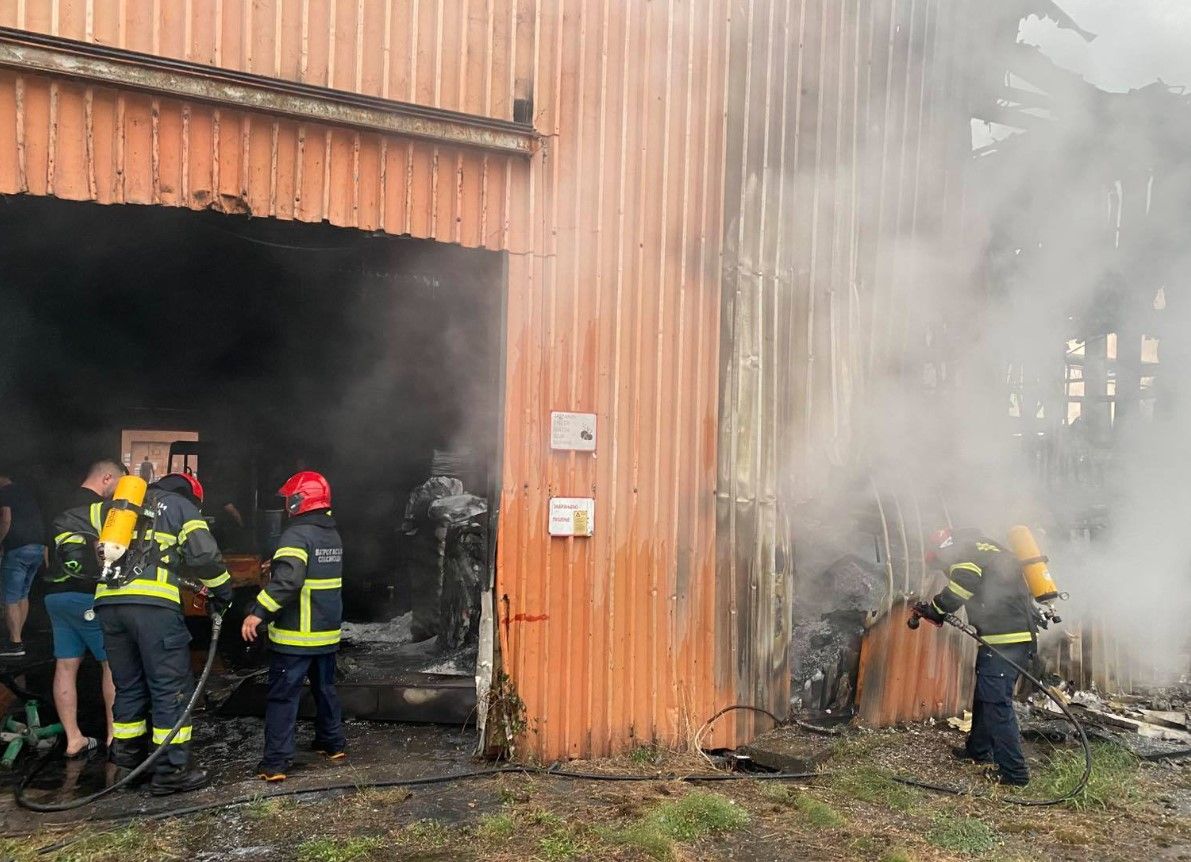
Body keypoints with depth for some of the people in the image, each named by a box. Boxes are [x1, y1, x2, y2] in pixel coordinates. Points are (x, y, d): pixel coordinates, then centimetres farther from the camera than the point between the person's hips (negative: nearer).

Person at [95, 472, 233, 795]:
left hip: (108, 601, 6)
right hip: (153, 603, -6)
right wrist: (221, 592, 11)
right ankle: (171, 770, 1)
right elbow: (204, 555, 0)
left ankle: (128, 755, 29)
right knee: (171, 687, 0)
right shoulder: (181, 507, 11)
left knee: (128, 685, 19)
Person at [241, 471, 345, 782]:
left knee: (283, 697, -1)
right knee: (325, 688, 22)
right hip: (327, 631, 8)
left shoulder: (297, 535, -17)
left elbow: (287, 580, -30)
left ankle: (275, 763, 0)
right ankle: (333, 743, 32)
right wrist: (276, 566, 28)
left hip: (296, 634, -8)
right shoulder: (333, 534, 11)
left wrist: (258, 612, -29)